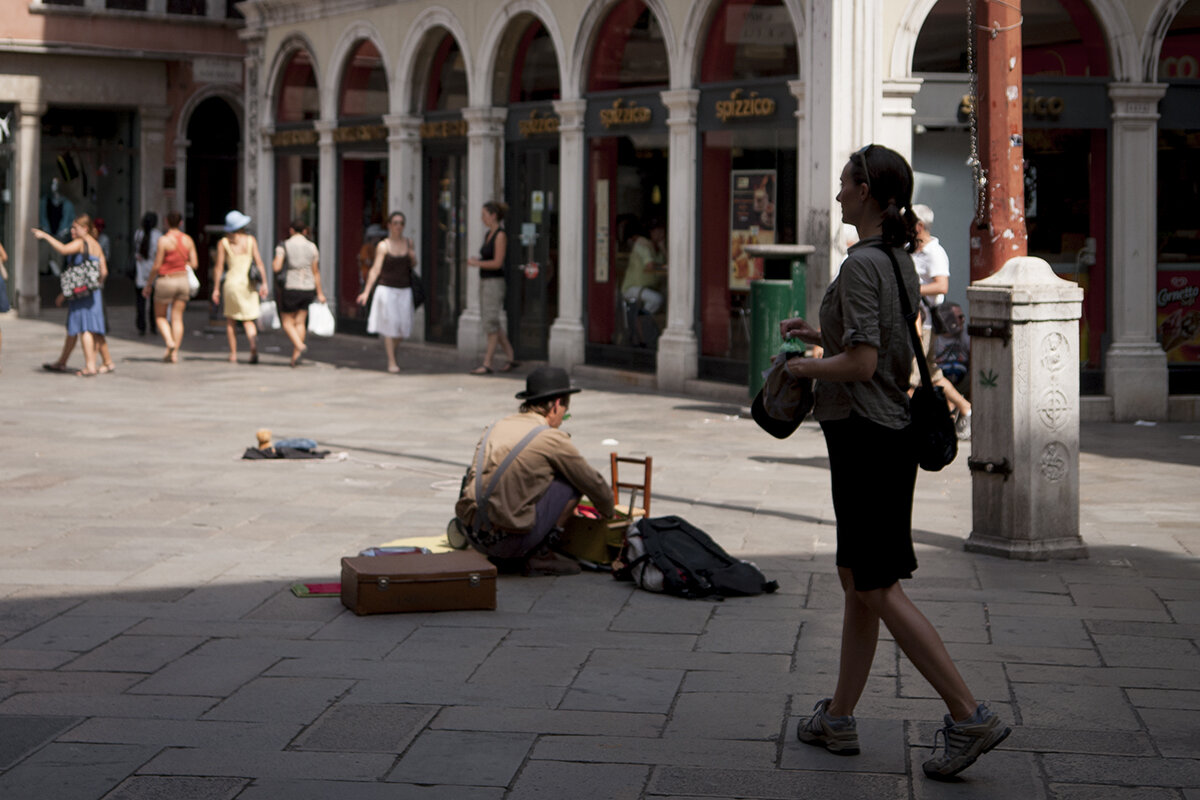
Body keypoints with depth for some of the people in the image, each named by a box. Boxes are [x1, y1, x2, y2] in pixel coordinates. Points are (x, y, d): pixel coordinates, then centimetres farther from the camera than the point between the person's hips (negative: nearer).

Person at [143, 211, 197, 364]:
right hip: (183, 280, 4)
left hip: (166, 281, -4)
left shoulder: (164, 240, -13)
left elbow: (156, 266, -12)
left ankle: (169, 342, -12)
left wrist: (148, 285, -2)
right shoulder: (188, 240, 1)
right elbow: (194, 263, 2)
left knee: (160, 316, 12)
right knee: (177, 318, 8)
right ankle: (175, 353, 3)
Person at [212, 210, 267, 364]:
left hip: (231, 282, -1)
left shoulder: (223, 243, 0)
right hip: (249, 284, 1)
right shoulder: (251, 240, 2)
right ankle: (254, 348, -20)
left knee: (230, 320, 16)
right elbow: (259, 263, -4)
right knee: (248, 321, 6)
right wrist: (264, 283, -3)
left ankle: (233, 354, 14)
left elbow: (219, 267, -2)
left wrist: (216, 289, 2)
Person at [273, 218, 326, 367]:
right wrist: (320, 293, 9)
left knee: (287, 322, 8)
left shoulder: (284, 246, -6)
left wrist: (273, 262, 9)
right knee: (300, 322, 10)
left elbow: (276, 268, -15)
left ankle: (299, 345, -17)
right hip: (307, 287, 3)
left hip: (290, 288, -3)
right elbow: (315, 271, 3)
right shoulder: (312, 247, 2)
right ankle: (295, 356, 6)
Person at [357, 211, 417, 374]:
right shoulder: (383, 246, -5)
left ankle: (391, 347, 33)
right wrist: (366, 291, -16)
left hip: (404, 290, 4)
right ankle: (391, 362, -2)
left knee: (403, 325, 4)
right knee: (389, 324, -6)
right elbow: (375, 270, -8)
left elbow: (413, 266, 18)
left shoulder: (408, 242, 7)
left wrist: (413, 257, -6)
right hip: (387, 289, -4)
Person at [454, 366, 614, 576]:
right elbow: (593, 485, 8)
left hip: (472, 537, 7)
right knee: (572, 481, 6)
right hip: (508, 541, -7)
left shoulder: (497, 427, 15)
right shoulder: (553, 439, -5)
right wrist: (608, 512, 32)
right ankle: (541, 556, 6)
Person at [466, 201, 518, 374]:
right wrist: (475, 261, 1)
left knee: (490, 323, -7)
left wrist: (476, 263, -12)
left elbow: (498, 262, -19)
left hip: (495, 282, -10)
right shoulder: (489, 235, 14)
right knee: (492, 323, 11)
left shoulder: (501, 235, -14)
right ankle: (512, 358, 17)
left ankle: (487, 364, -4)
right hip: (485, 281, 10)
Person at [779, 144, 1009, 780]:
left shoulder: (863, 264, -17)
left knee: (879, 589, -5)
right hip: (891, 434, 10)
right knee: (857, 581, 15)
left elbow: (861, 364, -23)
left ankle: (969, 716, -5)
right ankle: (838, 718, 23)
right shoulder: (901, 261, 12)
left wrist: (806, 367, -6)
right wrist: (819, 335, 19)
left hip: (867, 438, -10)